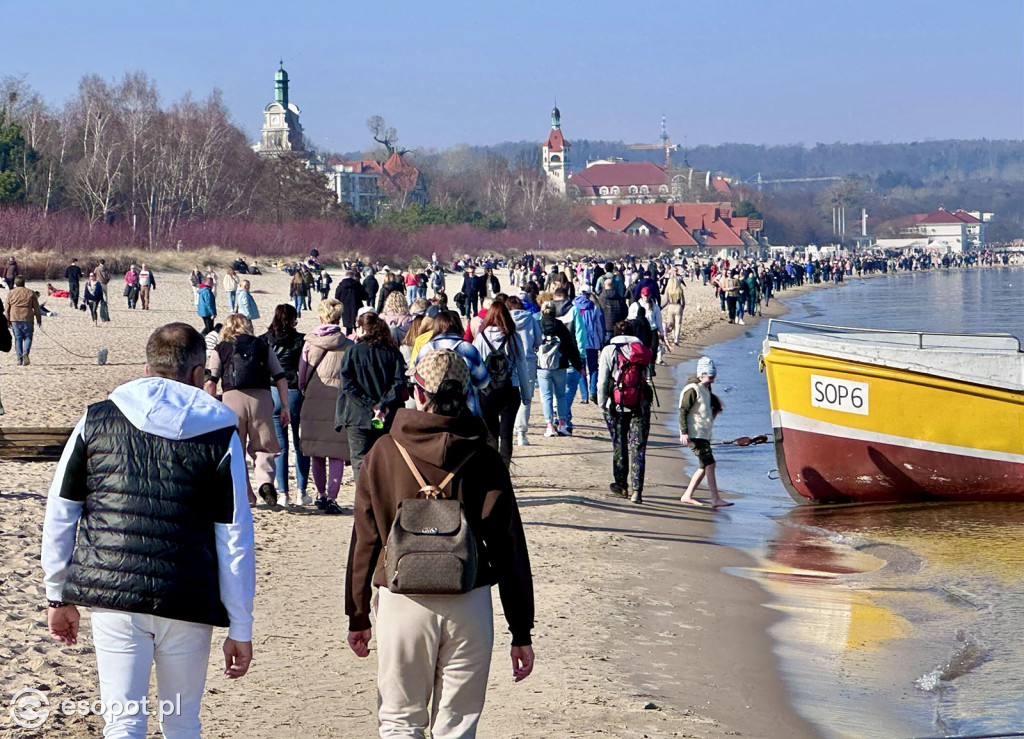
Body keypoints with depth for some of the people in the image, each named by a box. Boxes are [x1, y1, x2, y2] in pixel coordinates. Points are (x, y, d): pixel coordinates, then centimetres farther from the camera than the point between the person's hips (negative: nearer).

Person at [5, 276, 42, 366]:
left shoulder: (10, 293, 6)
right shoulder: (30, 293, 4)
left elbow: (7, 309, 7)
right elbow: (36, 308, 6)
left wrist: (8, 321, 14)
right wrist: (39, 320, 13)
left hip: (14, 319, 1)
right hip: (27, 318, -1)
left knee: (18, 338, 6)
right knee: (28, 337, 7)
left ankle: (19, 359, 2)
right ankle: (25, 353, -18)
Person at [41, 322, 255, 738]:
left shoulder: (97, 420, 7)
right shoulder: (219, 436, 2)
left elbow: (59, 513, 8)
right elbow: (236, 538, 1)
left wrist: (58, 595, 17)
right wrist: (240, 629, 5)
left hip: (112, 596, 0)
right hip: (188, 603, 0)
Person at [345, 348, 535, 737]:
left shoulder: (383, 453, -3)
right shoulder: (483, 458, -2)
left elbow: (365, 539, 1)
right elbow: (509, 548, -1)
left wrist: (357, 616, 11)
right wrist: (521, 633, 5)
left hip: (402, 600, -1)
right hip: (470, 603, 1)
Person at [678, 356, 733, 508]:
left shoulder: (706, 389, 17)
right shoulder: (692, 390, -12)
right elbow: (683, 411, -16)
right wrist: (684, 432, -21)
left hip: (704, 434, 10)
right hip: (694, 434, -10)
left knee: (704, 466, 11)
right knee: (709, 464, -16)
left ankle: (687, 496, 18)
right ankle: (715, 499, -19)